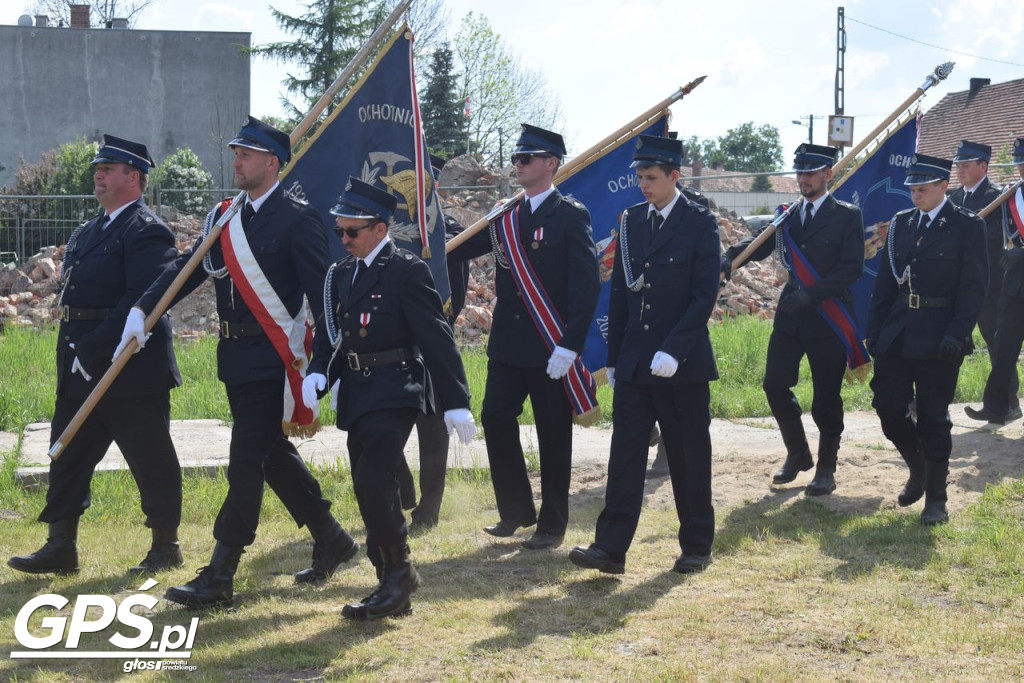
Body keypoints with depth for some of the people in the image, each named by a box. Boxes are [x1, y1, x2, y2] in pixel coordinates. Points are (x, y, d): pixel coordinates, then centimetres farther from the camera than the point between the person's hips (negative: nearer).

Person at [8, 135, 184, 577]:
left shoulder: (147, 233, -14)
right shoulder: (91, 231, 17)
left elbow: (140, 302, -23)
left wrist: (94, 352, -22)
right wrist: (73, 354, 6)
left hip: (131, 374, -9)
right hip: (82, 374, 10)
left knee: (151, 462, 2)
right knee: (68, 457, 10)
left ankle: (166, 548, 15)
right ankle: (60, 548, 16)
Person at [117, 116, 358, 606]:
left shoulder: (298, 219, -10)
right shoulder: (224, 218, 12)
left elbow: (321, 292, -13)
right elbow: (187, 268, 4)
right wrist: (141, 310, -10)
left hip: (274, 359, -8)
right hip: (235, 358, 8)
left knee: (246, 461, -7)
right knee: (273, 454, 16)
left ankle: (219, 578, -4)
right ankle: (331, 541, 32)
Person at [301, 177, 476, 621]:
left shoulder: (406, 271, -10)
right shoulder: (341, 274, 13)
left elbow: (436, 337, -12)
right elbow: (331, 334, 17)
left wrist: (455, 401, -15)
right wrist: (318, 372, -4)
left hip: (394, 396, -8)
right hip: (357, 397, 8)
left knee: (373, 484, -18)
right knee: (373, 496, 9)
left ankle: (399, 574, -2)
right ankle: (394, 591, 17)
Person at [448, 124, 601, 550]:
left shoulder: (571, 216, -7)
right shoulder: (504, 217, 11)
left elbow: (587, 286, -12)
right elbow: (460, 250, 9)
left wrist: (569, 346, -18)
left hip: (551, 350, -5)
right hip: (508, 346, 5)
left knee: (553, 435, 3)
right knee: (495, 419, 3)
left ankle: (552, 524, 15)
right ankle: (516, 511, 19)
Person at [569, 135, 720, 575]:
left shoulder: (700, 224, -5)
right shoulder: (631, 221, 10)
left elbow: (705, 295, -11)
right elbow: (619, 293, 13)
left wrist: (673, 351, -19)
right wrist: (613, 358, 11)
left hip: (683, 363, -4)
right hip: (634, 364, 4)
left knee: (690, 457, 5)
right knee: (625, 450, -2)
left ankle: (696, 546, 17)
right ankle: (610, 547, -4)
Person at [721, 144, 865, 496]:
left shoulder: (847, 216, -4)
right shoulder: (786, 216, 10)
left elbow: (852, 268, -12)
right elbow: (759, 243, 0)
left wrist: (811, 294, -21)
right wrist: (729, 258, -21)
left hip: (829, 318, -4)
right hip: (790, 316, 4)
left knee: (826, 397, 2)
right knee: (775, 384, 1)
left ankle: (826, 468, 16)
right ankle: (797, 454, 22)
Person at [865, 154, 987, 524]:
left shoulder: (967, 226, -4)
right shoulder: (901, 223, 11)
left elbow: (973, 287, -9)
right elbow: (885, 281, 12)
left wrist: (957, 334, -18)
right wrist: (874, 330, 6)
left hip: (939, 338, -5)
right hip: (897, 336, 5)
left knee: (933, 417, -1)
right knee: (887, 405, 4)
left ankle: (935, 496, 12)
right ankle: (918, 468, 30)